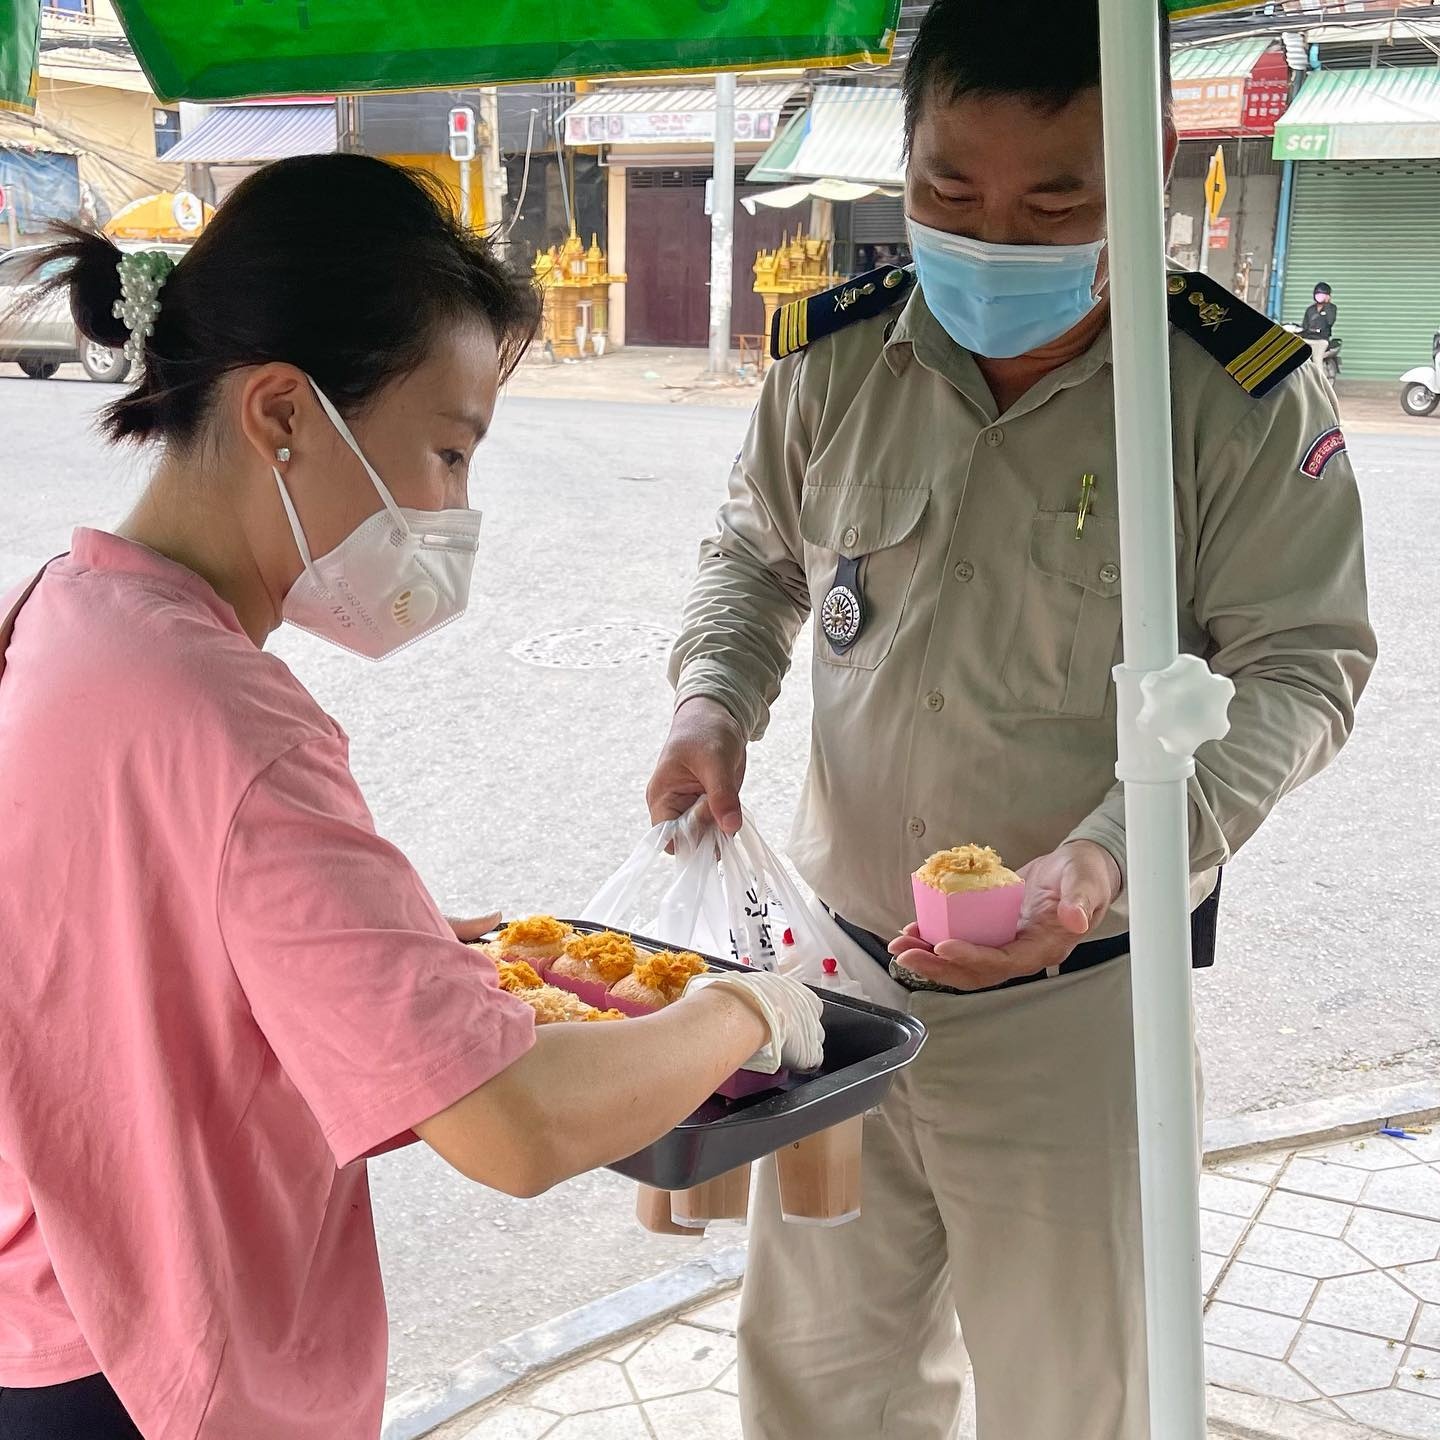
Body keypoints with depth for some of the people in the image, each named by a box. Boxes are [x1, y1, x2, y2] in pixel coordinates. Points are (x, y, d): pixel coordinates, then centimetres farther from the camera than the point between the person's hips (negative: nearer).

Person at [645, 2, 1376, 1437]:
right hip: (842, 956, 4)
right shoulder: (833, 354, -4)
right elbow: (753, 556, 13)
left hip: (1076, 992, -3)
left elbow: (1299, 668, -10)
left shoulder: (1242, 394, -14)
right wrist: (711, 705, -7)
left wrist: (1112, 854, -25)